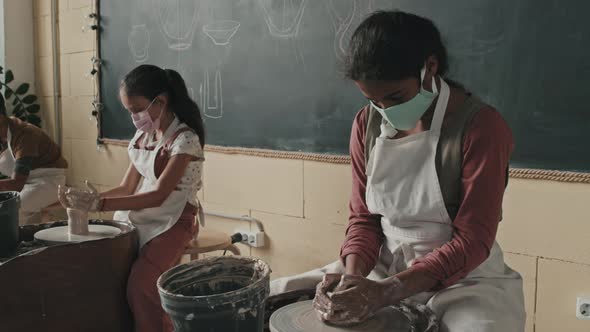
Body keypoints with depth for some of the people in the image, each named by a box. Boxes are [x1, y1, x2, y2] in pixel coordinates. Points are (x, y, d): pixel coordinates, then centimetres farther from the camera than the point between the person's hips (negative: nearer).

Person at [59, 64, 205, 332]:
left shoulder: (185, 139, -15)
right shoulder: (142, 135, 8)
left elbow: (158, 195, -21)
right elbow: (127, 188, 9)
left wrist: (100, 204, -26)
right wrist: (89, 199, -9)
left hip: (174, 222, -7)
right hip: (141, 218, 7)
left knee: (141, 284, -25)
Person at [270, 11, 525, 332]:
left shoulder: (480, 125, -17)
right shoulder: (367, 124, -1)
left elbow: (472, 243, -18)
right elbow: (363, 218, 3)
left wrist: (383, 292, -27)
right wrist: (353, 275, -17)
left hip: (462, 279, -3)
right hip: (383, 269, 4)